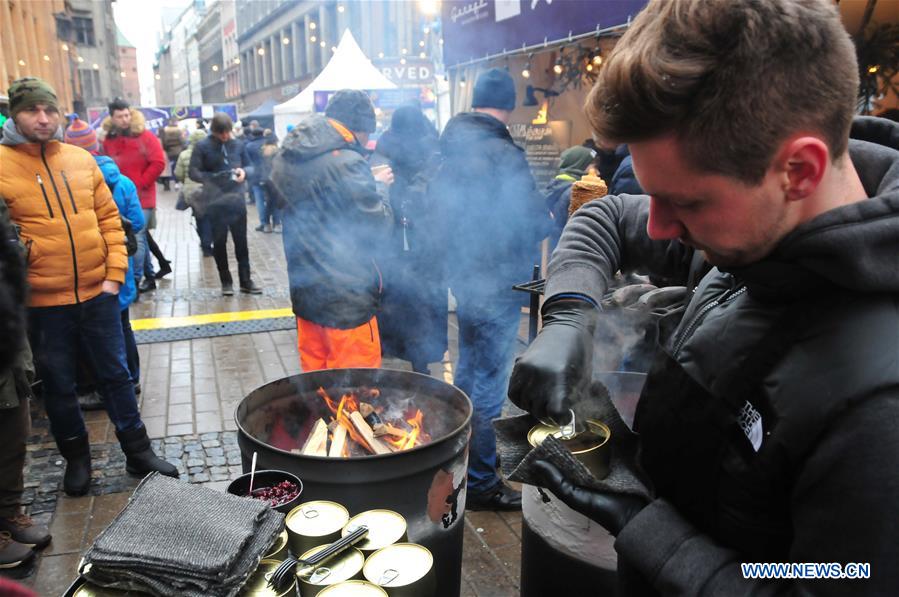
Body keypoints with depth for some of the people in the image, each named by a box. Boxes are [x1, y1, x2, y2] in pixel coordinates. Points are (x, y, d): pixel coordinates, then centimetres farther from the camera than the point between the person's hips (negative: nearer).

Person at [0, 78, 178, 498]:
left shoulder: (82, 160, 4)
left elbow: (109, 219, 6)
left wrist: (114, 274, -1)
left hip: (98, 292, 2)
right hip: (43, 302, -2)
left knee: (115, 373, 13)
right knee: (58, 385, 13)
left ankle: (138, 451, 27)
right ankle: (76, 457, 33)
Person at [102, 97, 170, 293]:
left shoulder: (145, 136, -4)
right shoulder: (109, 140, 7)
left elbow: (158, 163, -9)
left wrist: (139, 184, -11)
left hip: (142, 197, -5)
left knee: (137, 239, -10)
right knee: (141, 238, 12)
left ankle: (136, 280, -5)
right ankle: (149, 276, 22)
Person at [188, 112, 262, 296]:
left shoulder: (238, 145, 6)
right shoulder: (202, 147, -3)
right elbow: (193, 172, -5)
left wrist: (244, 172, -7)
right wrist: (212, 179, -20)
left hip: (237, 199, 2)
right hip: (215, 201, -2)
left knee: (241, 241, 7)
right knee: (219, 242, 5)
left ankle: (245, 280, 16)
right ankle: (226, 281, 17)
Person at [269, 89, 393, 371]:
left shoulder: (286, 158, 7)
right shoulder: (347, 163, -19)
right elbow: (377, 231, -16)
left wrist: (370, 183, 15)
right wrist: (382, 200, 2)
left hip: (304, 291, 8)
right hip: (346, 301, -8)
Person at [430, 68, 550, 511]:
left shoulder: (452, 150, 6)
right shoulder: (503, 155, -20)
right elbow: (536, 223, -19)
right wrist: (545, 213, 1)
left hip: (463, 275, 9)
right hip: (498, 284, -9)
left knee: (469, 370, 24)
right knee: (489, 382, 2)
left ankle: (464, 454, 41)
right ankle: (480, 482, 14)